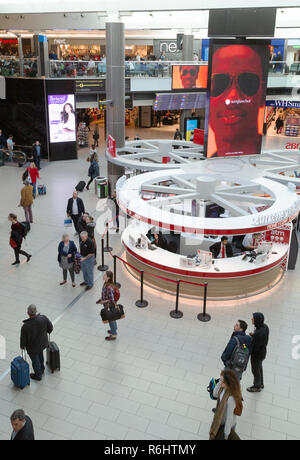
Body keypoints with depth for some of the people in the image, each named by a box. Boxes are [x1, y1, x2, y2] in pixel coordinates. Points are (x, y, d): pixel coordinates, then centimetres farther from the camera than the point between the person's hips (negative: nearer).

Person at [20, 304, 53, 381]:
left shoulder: (25, 326, -36)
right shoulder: (43, 318, -27)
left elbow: (23, 338, -20)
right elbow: (50, 327, -9)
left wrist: (22, 346, 2)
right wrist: (47, 332, 14)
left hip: (32, 348, -4)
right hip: (43, 343, 4)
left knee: (35, 360, 23)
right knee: (40, 355, 34)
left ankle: (38, 375, 47)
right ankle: (42, 369, 58)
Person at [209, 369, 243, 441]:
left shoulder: (231, 398, -41)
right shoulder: (225, 387, -19)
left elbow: (230, 417, -29)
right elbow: (215, 394, -1)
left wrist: (226, 435, -16)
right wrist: (219, 383, -20)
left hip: (227, 424, -7)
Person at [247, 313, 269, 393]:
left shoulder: (259, 333, -39)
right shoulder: (265, 326, -11)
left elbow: (256, 346, -30)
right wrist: (253, 336, -6)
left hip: (257, 354, -9)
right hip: (262, 352, 9)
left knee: (256, 370, 16)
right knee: (259, 367, 30)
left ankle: (257, 387, 39)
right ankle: (261, 384, 51)